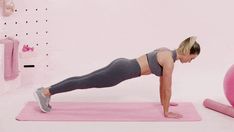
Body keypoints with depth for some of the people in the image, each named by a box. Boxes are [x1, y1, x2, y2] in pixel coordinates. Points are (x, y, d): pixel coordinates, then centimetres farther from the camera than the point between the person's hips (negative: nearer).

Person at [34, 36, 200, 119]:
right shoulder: (169, 61, -15)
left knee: (84, 80, 10)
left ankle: (47, 90, 16)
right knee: (83, 82, -5)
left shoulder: (166, 52, 14)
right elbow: (167, 88, -10)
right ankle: (45, 92, 0)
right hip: (122, 71, -8)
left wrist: (163, 101, 30)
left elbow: (162, 80, 24)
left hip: (122, 65, 8)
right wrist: (166, 112, 1)